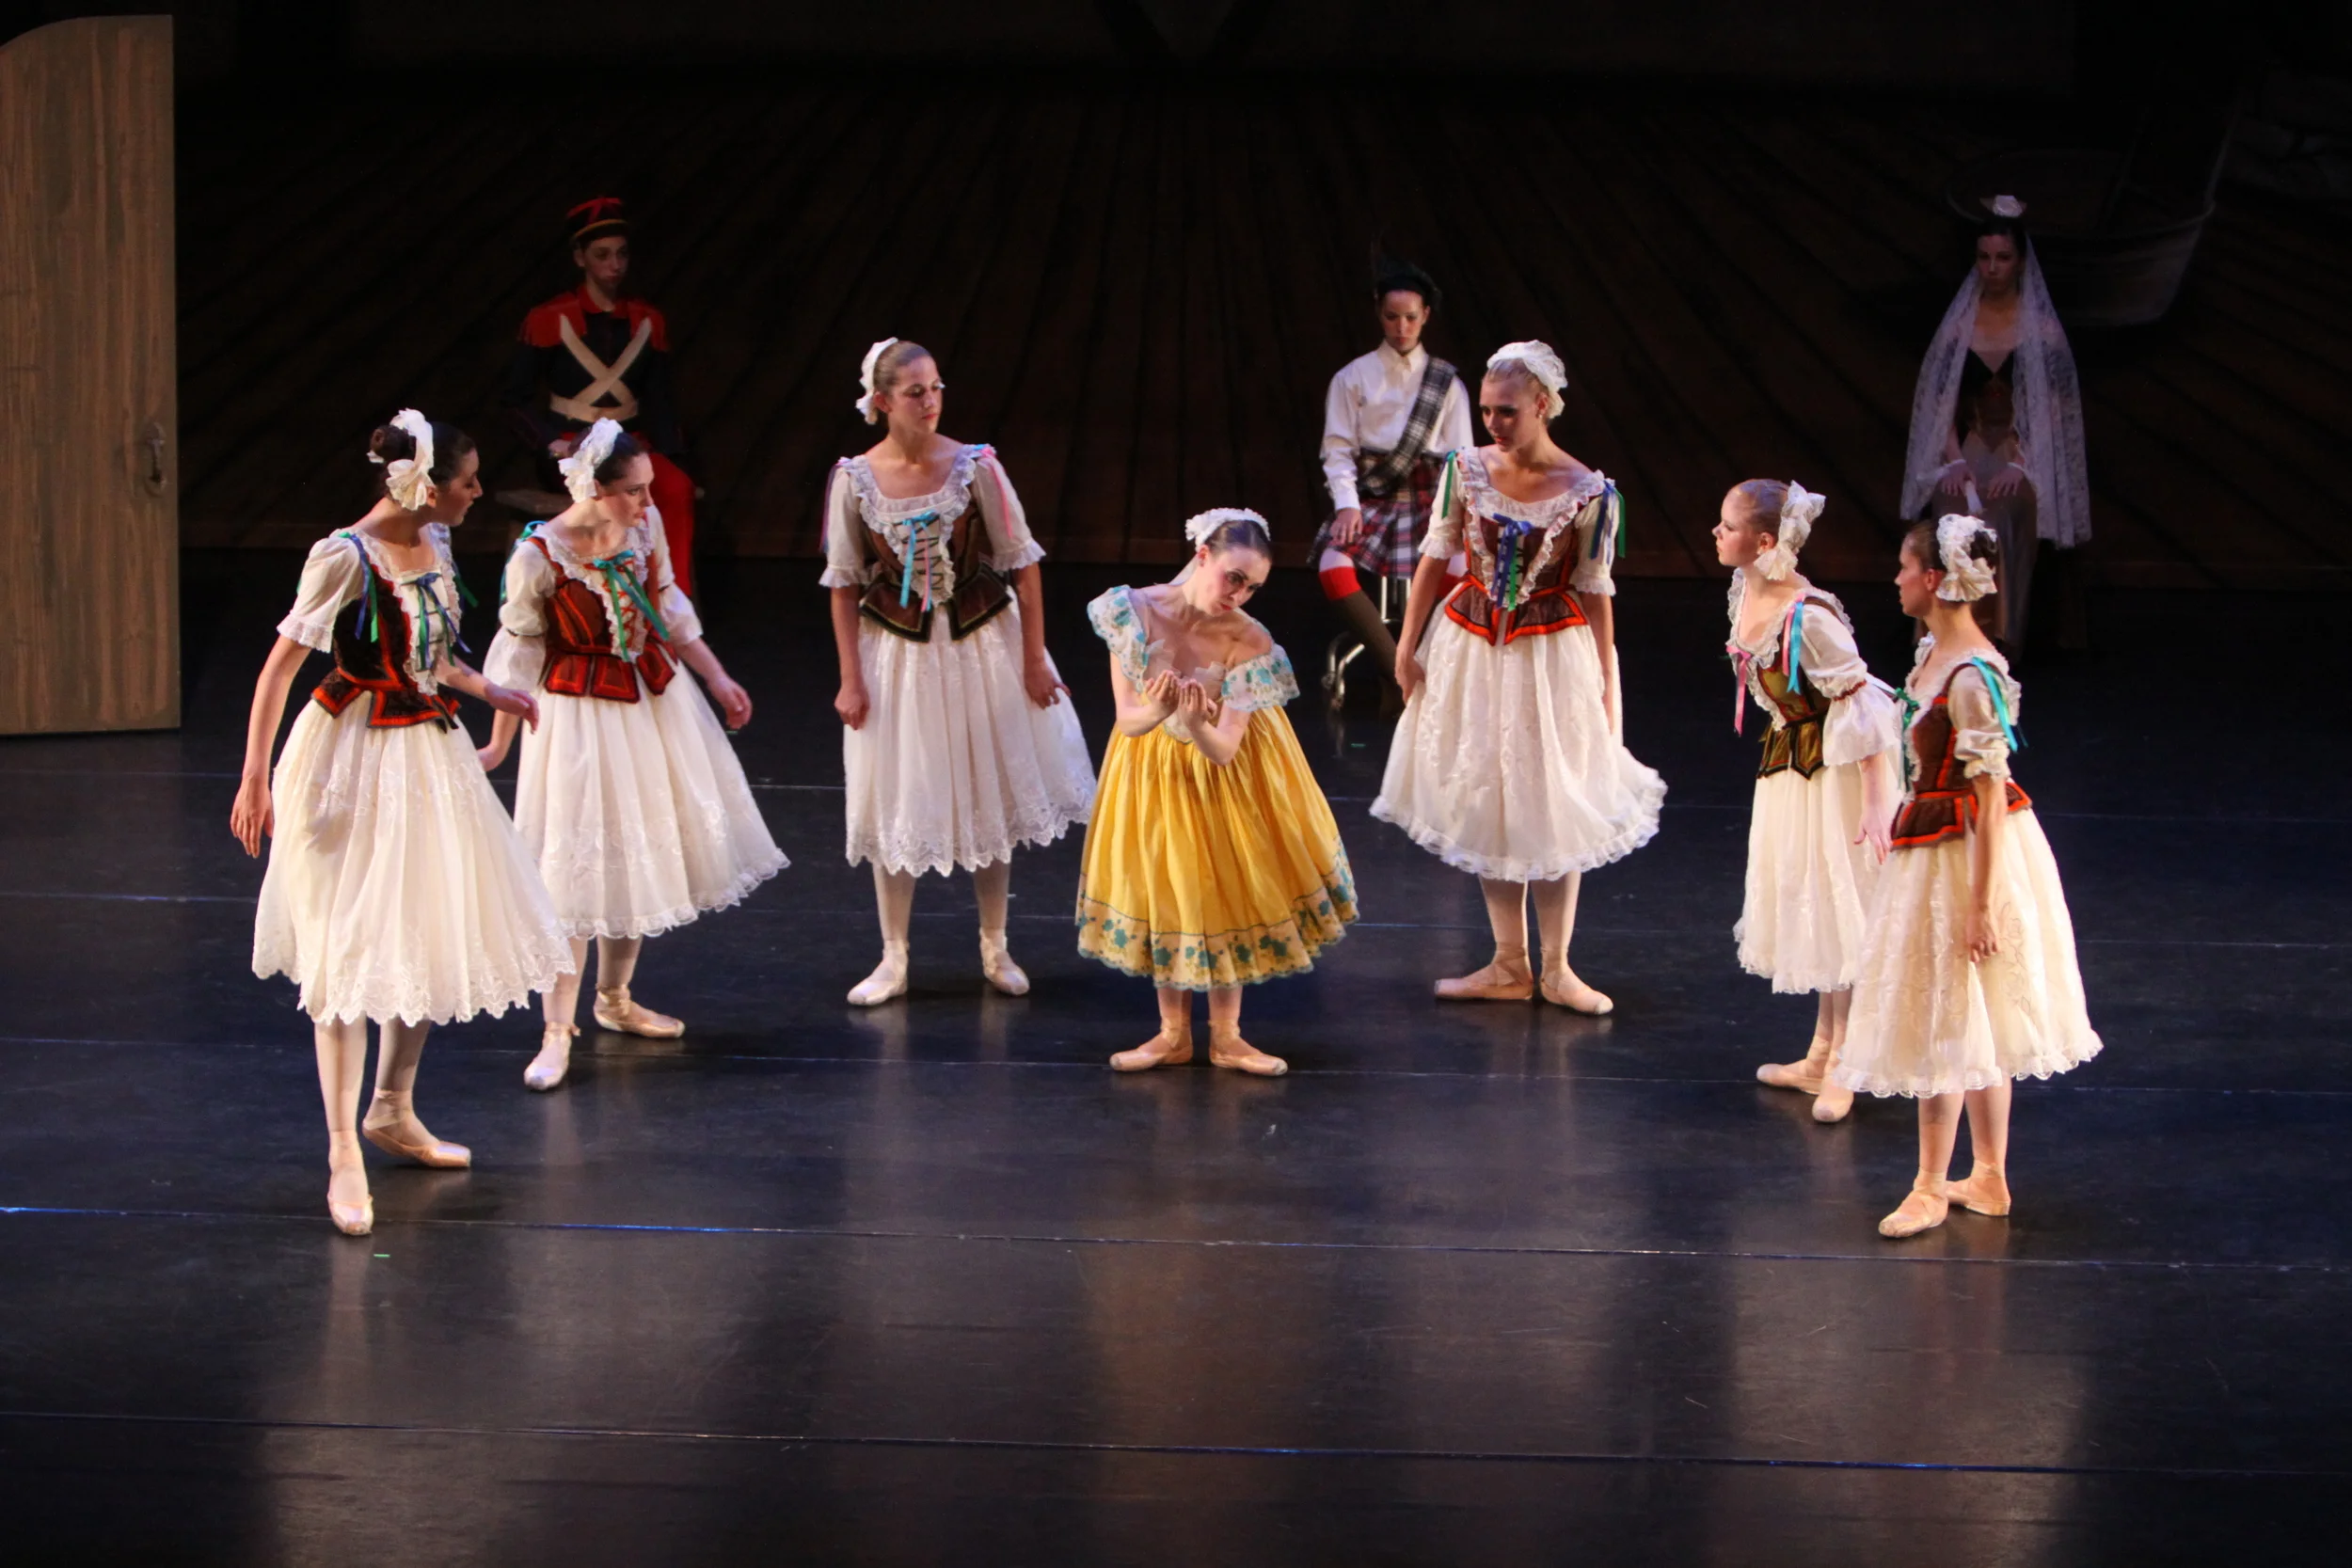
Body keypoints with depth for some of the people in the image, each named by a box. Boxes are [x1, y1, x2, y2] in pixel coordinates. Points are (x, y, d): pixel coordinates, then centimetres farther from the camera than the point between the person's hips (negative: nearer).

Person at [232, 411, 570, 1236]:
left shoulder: (433, 544, 5)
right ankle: (344, 1154, -4)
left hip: (430, 757, 8)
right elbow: (281, 664, -20)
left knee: (435, 939, 14)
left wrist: (490, 692, 26)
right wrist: (254, 776, -25)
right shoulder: (346, 557, -19)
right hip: (357, 762, -8)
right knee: (351, 951, -7)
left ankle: (393, 1111, 31)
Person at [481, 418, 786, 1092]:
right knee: (576, 870, -5)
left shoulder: (645, 526, -7)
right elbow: (518, 656, -12)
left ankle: (616, 999, 35)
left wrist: (718, 679, 10)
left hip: (654, 700, 6)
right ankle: (557, 1031, 4)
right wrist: (499, 744, -9)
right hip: (580, 713, -6)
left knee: (640, 854, 16)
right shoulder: (538, 555, -21)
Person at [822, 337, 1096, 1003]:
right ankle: (893, 960, 19)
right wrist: (851, 679, -2)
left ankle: (995, 949, 27)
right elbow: (844, 584, -2)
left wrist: (1034, 660, -6)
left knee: (991, 795, 11)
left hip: (980, 644, 0)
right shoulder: (855, 479, -10)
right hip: (895, 650, 0)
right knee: (894, 804, 6)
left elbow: (1021, 566, -5)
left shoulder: (975, 466, -12)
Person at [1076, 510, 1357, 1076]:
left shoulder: (1249, 642, -25)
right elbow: (1128, 719, -20)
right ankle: (1174, 1034, 23)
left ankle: (1226, 1036, 21)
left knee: (1226, 891, 6)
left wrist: (1196, 725, -48)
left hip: (1223, 772, -1)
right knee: (1160, 891, 9)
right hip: (1153, 768, 1)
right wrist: (1158, 710, -43)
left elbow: (1224, 749, -27)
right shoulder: (1135, 611, -23)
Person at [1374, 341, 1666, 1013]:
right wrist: (1408, 645, 3)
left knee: (1551, 810, 3)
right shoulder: (1466, 470, -7)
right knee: (1483, 805, 8)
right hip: (1472, 648, 3)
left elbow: (1594, 591, -6)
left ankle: (1556, 968, 16)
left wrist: (1607, 684, -4)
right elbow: (1435, 556, 2)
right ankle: (1509, 965, 18)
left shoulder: (1588, 493, -13)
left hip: (1552, 653, -3)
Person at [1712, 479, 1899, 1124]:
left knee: (1838, 910, 1)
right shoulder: (1745, 589, -4)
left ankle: (1840, 1069, 12)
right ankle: (1821, 1056, 30)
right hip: (1787, 760, 9)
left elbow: (1861, 708, -26)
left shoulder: (1810, 617, -29)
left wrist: (1875, 805, -27)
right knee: (1805, 902, 17)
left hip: (1834, 769, -9)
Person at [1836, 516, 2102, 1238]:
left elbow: (1991, 794, -23)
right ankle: (1989, 1178, 26)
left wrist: (1979, 903, -21)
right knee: (1974, 1023, 16)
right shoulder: (1933, 651, 4)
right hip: (1929, 847, 9)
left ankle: (1930, 1189, 12)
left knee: (1944, 1022, 1)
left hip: (1965, 854, -9)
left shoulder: (1971, 677, -24)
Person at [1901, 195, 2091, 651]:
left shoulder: (2041, 326, 1)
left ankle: (1996, 639, -34)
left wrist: (2018, 465, -17)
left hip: (2024, 449, -2)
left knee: (1998, 517, -35)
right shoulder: (1960, 321, 8)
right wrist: (1954, 459, -11)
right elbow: (1941, 397, 5)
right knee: (1954, 515, -32)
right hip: (1968, 444, 2)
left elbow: (2053, 407, -4)